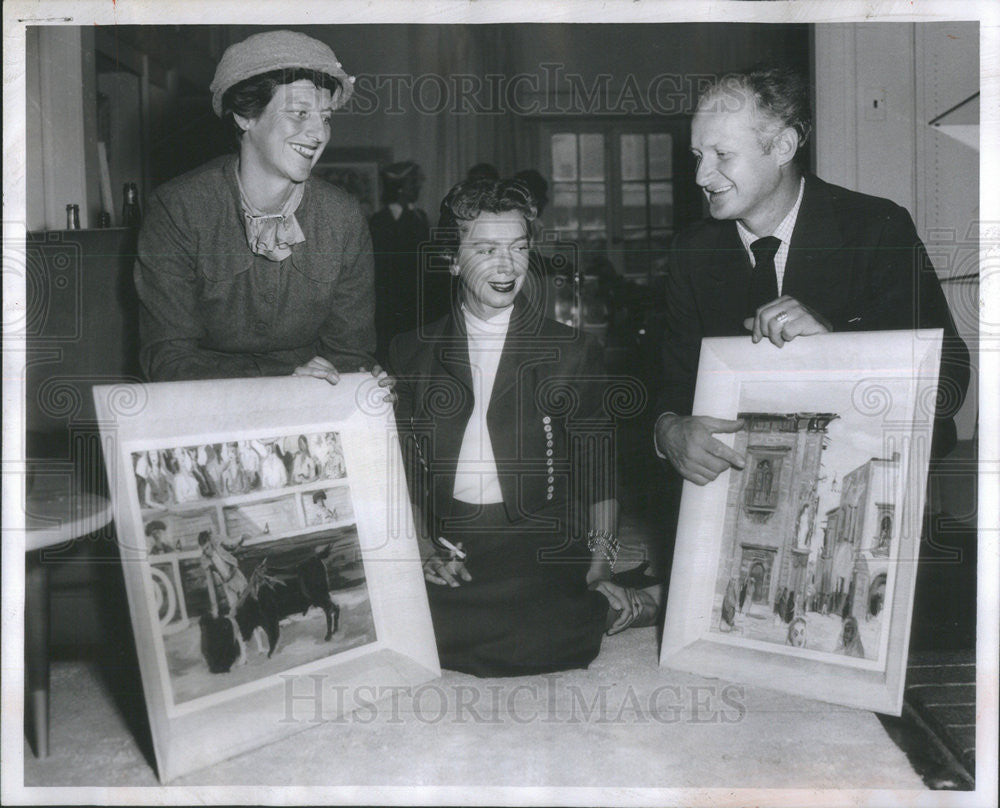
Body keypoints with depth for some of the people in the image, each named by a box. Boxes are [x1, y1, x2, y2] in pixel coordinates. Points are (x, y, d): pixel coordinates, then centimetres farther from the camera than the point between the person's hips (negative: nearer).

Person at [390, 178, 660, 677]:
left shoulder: (574, 352, 10)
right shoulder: (413, 353, 13)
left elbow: (599, 469, 7)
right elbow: (404, 468, 11)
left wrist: (601, 562, -7)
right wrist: (422, 546, -6)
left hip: (538, 546, -2)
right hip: (445, 543, 3)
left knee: (551, 638, -34)